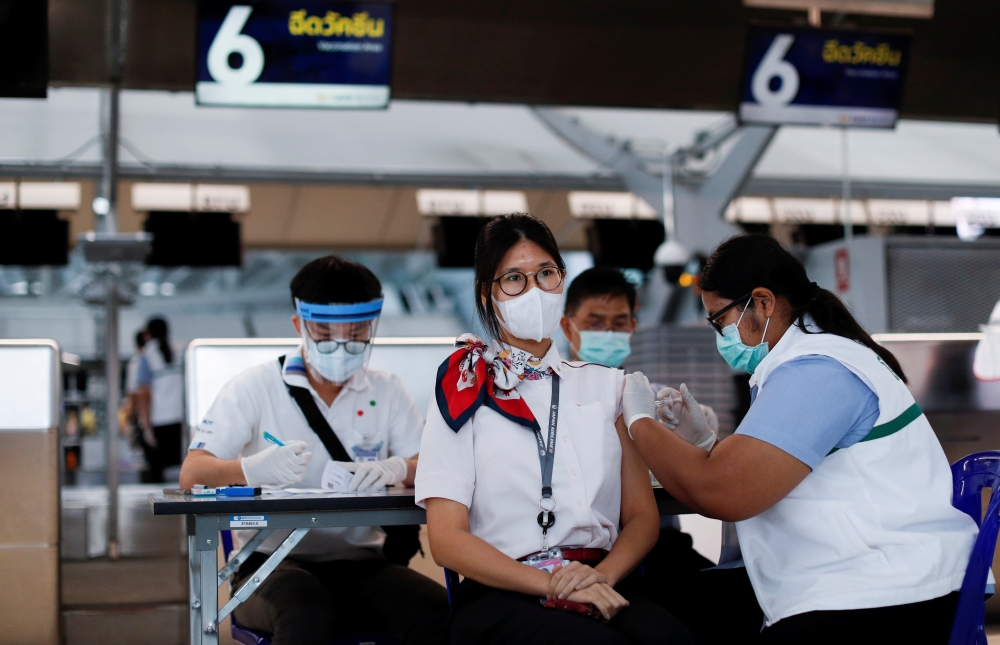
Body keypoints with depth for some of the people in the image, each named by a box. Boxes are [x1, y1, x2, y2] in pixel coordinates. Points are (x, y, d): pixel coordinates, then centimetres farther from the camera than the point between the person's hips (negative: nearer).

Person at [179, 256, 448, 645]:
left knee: (437, 611, -30)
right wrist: (252, 469, -29)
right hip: (272, 562, -2)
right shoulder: (255, 387, 4)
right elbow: (192, 474, -6)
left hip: (359, 563, 2)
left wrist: (397, 469, -21)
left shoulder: (386, 391, 12)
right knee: (306, 609, -38)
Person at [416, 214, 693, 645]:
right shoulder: (464, 390, 6)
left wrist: (601, 576, -9)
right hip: (501, 594, -4)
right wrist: (551, 583, -15)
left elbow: (641, 517, 12)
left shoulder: (606, 386, 17)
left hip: (601, 587, 4)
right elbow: (447, 539, -2)